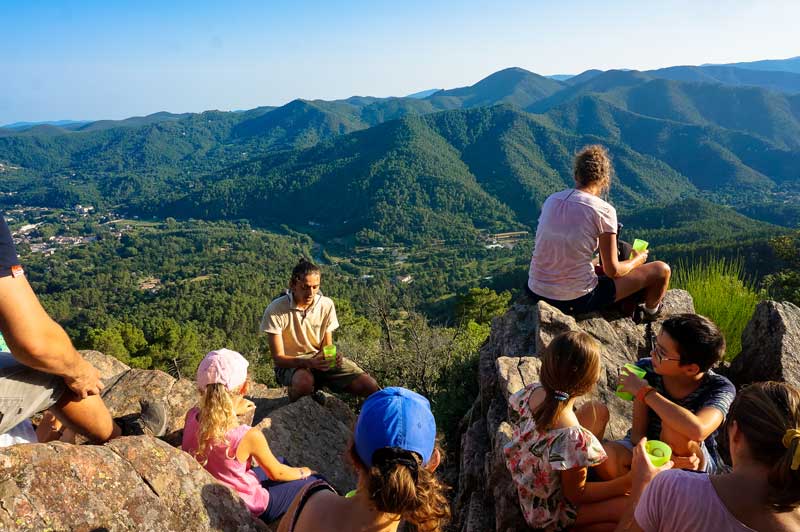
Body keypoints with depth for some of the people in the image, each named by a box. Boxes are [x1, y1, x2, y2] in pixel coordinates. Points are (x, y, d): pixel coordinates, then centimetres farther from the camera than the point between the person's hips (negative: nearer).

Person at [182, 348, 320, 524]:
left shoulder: (191, 417, -19)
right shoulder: (249, 436, -34)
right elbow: (276, 473, -15)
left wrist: (232, 410, 21)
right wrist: (303, 472, 5)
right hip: (247, 508, -6)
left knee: (281, 462, 27)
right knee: (316, 481, 9)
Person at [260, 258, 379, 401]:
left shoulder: (326, 305, -8)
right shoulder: (275, 310, -19)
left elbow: (327, 346, 0)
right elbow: (278, 358, -17)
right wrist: (308, 362, -35)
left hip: (320, 360, 3)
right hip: (290, 364, -3)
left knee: (370, 387, -17)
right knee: (304, 382, -40)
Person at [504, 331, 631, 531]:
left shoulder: (531, 392, -23)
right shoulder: (574, 439, -41)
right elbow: (576, 494, -23)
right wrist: (630, 481, -18)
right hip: (549, 513, -7)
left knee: (597, 411, 8)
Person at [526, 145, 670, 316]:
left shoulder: (551, 200, 2)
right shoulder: (604, 210, -14)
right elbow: (612, 270, -8)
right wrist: (637, 260, 14)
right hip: (576, 301, -6)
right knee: (662, 270, 11)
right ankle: (650, 315, 41)